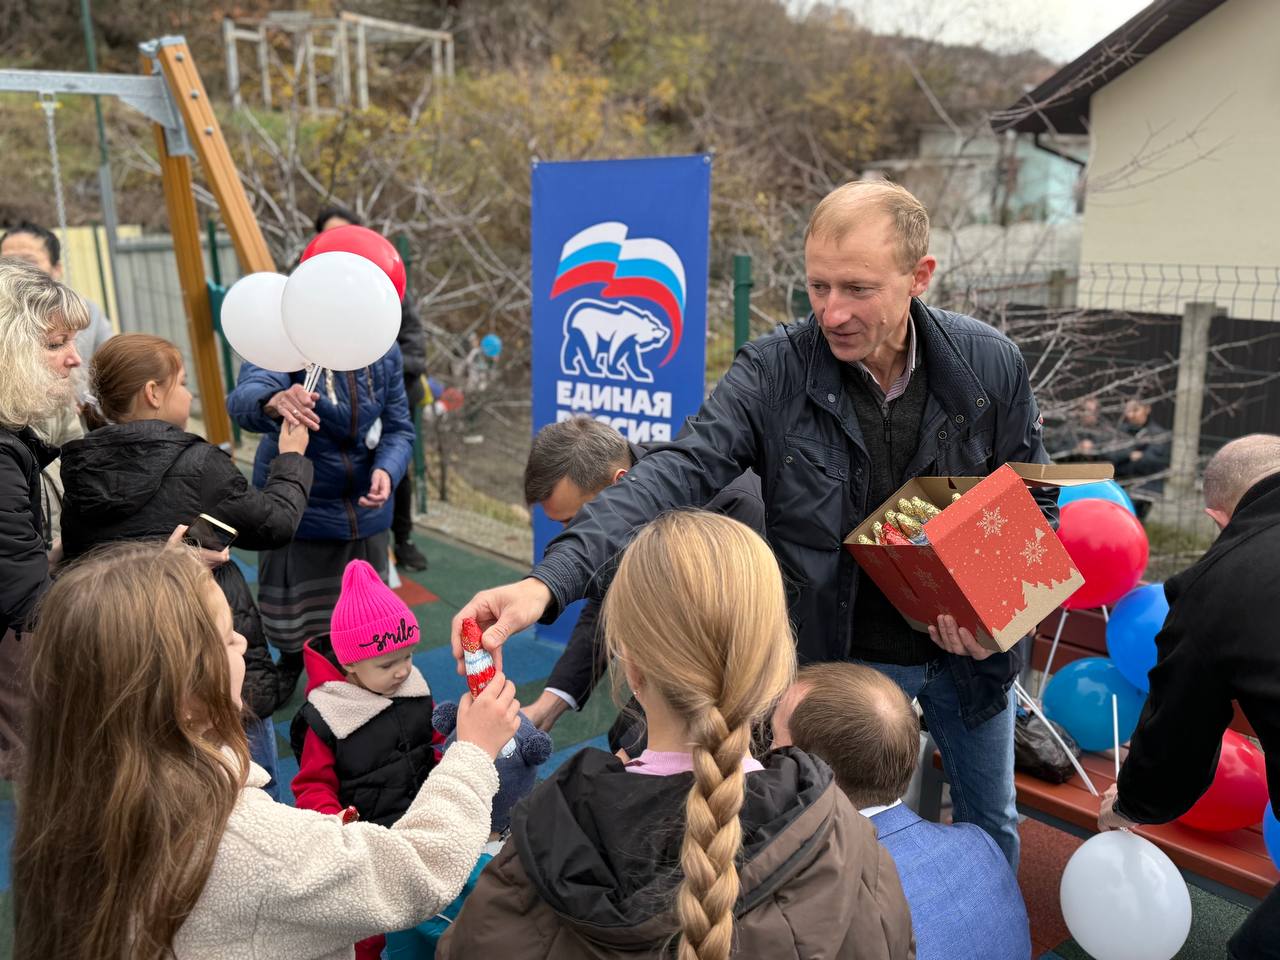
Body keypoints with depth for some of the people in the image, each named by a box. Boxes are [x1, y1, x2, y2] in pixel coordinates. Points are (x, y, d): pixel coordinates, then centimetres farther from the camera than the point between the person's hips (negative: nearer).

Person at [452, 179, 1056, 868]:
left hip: (967, 651, 3)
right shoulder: (774, 374, -20)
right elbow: (672, 476, -29)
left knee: (993, 830, 25)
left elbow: (1034, 503, -1)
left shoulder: (990, 365, -13)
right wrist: (548, 582, -43)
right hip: (841, 657, -2)